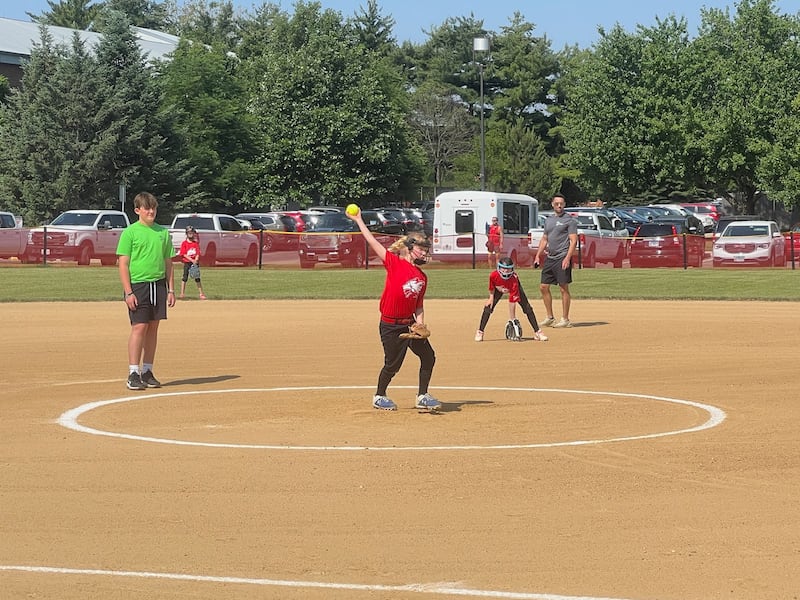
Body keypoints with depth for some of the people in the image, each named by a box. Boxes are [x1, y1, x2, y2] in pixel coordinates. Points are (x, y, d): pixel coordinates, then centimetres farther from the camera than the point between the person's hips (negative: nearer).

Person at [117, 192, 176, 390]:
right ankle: (133, 374, -8)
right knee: (139, 327, -10)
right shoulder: (130, 232, -3)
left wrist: (171, 289, 11)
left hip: (158, 284, 5)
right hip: (138, 285, -5)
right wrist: (128, 292, -13)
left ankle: (147, 372, 15)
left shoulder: (163, 232, 12)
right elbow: (123, 264, -6)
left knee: (153, 327, 7)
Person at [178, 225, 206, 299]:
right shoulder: (184, 243, -2)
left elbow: (198, 253, 2)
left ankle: (201, 294, 4)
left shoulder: (196, 243, 7)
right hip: (187, 263, -2)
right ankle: (182, 293, 3)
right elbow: (184, 254, -8)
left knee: (197, 278, 3)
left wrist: (196, 260, -16)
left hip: (195, 262, 2)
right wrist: (192, 260, -17)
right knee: (185, 278, -3)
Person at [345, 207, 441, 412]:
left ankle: (422, 396, 15)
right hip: (390, 325, -6)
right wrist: (358, 220, -13)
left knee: (428, 357, 4)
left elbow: (419, 306, 9)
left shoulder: (422, 277, 7)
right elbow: (373, 242, -12)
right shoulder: (394, 263, -9)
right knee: (393, 364, 0)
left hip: (410, 324, 6)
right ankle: (379, 397, 23)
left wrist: (420, 326, -6)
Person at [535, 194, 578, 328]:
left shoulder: (569, 220, -4)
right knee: (543, 287, 7)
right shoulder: (549, 220, 18)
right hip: (550, 258, 8)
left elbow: (573, 241, -11)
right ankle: (550, 318, 16)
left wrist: (567, 258, -21)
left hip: (562, 258, -8)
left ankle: (565, 320, 0)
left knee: (564, 288, -5)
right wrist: (538, 256, 15)